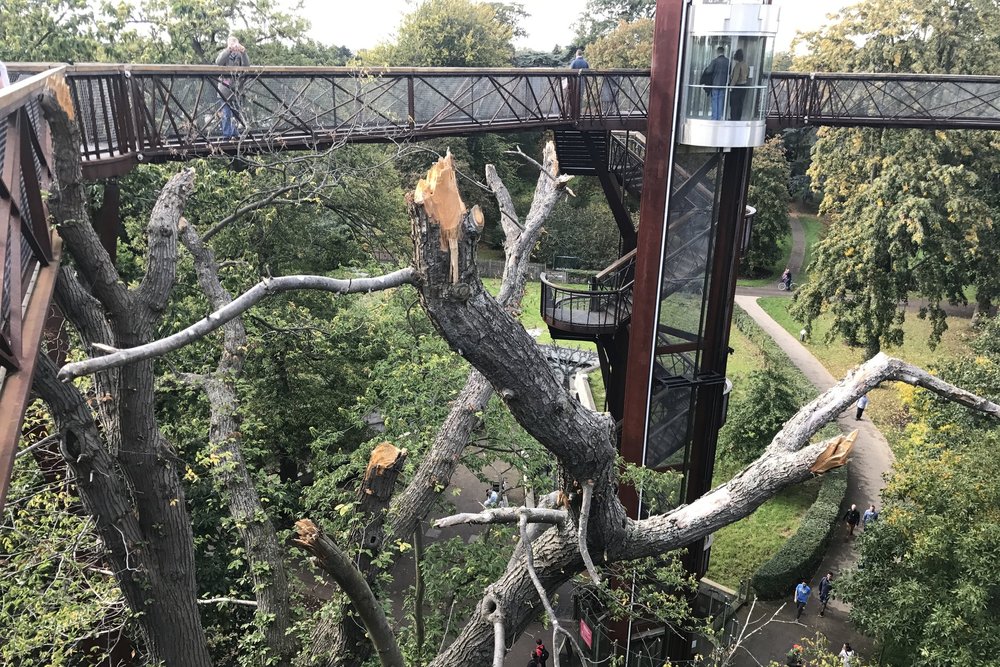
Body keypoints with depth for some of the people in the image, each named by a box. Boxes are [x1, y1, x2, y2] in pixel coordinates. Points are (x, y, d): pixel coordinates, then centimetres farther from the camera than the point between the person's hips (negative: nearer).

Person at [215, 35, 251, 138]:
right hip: (225, 87, -2)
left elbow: (246, 65, -6)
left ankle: (234, 135, 13)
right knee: (226, 113, -5)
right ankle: (226, 135, -3)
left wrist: (243, 52, -23)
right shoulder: (224, 53, 8)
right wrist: (228, 50, -26)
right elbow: (218, 62, -14)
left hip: (237, 87, 2)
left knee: (236, 113, 5)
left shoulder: (240, 54, 13)